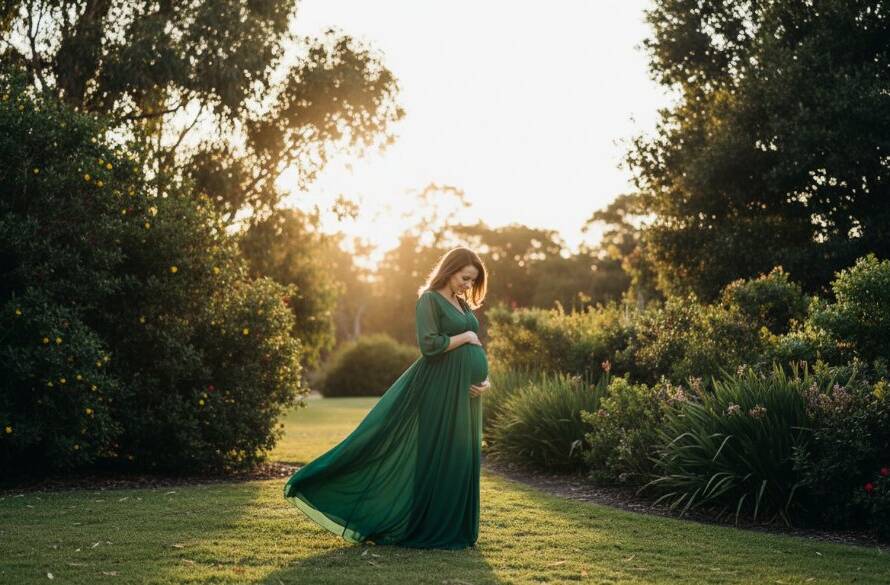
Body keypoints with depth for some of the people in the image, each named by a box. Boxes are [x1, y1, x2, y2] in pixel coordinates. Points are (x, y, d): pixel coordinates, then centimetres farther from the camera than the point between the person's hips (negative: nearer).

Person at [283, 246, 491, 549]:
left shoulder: (464, 305, 16)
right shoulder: (429, 299, -8)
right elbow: (430, 345, -20)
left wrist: (485, 379, 0)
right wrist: (465, 336, -9)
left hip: (465, 392, 8)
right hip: (439, 390, -8)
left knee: (461, 460, 10)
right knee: (435, 458, -4)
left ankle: (455, 528, 18)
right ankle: (429, 529, 5)